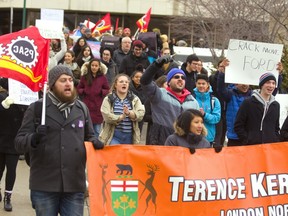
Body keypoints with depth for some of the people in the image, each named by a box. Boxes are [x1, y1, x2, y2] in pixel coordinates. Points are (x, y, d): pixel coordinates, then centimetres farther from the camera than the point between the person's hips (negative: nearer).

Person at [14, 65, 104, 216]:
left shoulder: (82, 108, 10)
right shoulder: (36, 108, 0)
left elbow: (89, 137, 22)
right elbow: (19, 142, -4)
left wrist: (95, 143, -2)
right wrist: (33, 140, -26)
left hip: (75, 185, 3)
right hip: (44, 186, -2)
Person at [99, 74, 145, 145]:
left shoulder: (135, 99, 9)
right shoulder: (108, 99, 1)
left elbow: (141, 114, -6)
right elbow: (107, 116, -12)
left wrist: (129, 113, -23)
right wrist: (121, 117, -22)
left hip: (130, 137, 3)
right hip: (114, 136, -3)